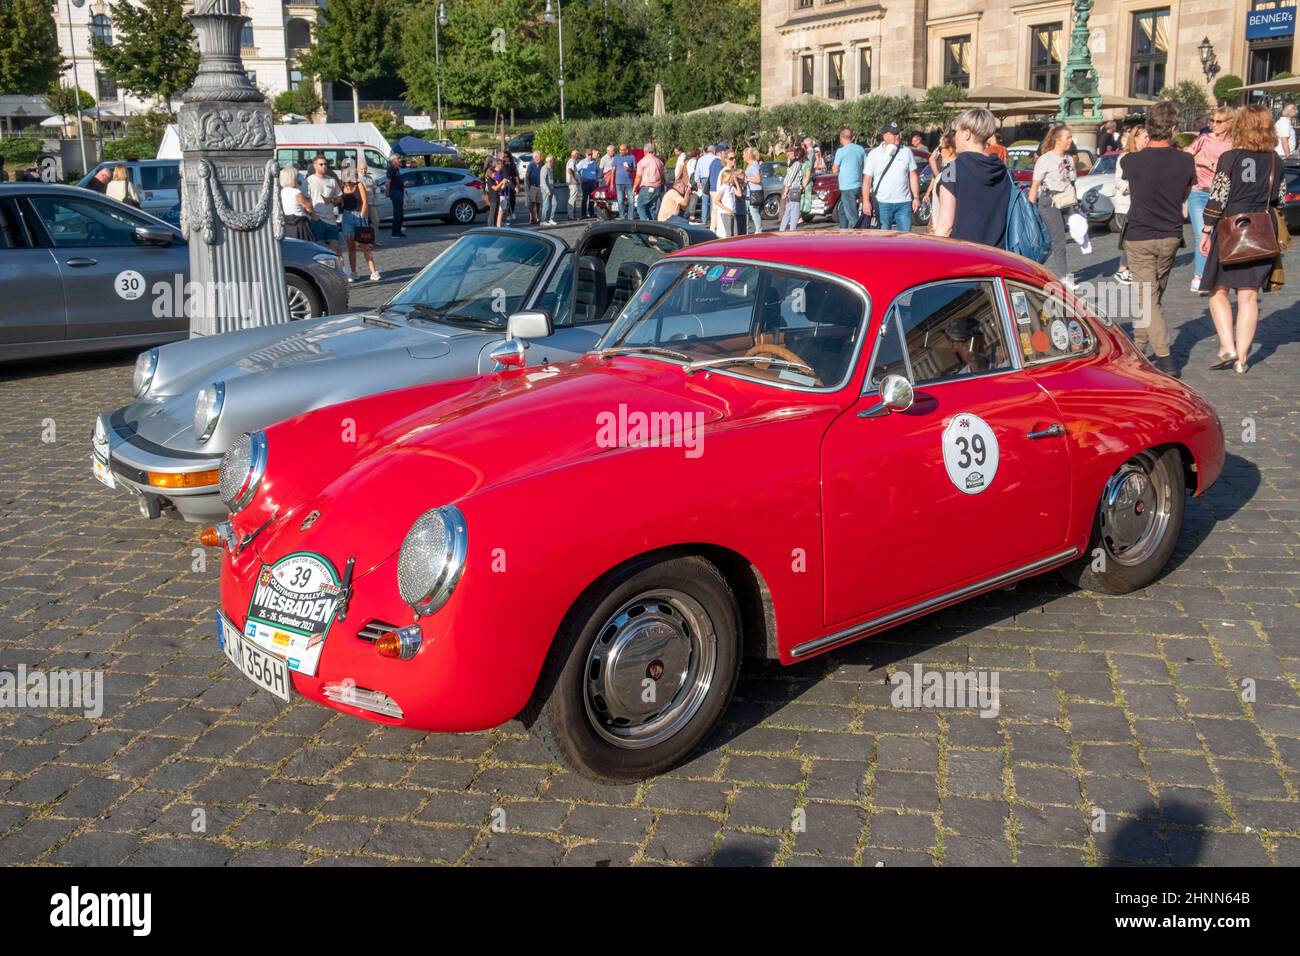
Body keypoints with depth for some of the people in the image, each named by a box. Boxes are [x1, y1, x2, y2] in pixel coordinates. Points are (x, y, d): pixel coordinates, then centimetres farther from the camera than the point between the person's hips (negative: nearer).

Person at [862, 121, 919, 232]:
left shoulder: (906, 152, 7)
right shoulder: (874, 154, 2)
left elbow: (913, 176, 9)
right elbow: (867, 180, 0)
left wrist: (916, 197, 1)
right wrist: (866, 201, -9)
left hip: (904, 202, 2)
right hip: (882, 203, -2)